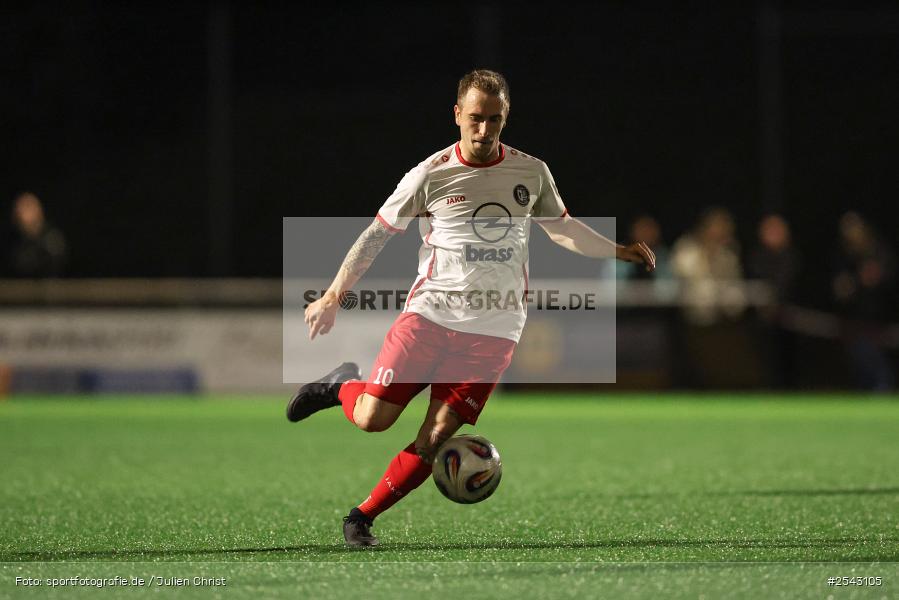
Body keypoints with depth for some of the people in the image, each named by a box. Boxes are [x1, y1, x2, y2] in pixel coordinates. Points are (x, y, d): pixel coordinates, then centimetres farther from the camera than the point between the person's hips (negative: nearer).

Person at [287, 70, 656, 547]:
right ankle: (343, 386, 24)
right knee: (372, 419, -11)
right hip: (429, 314, -2)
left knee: (436, 437, -9)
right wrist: (332, 298, 1)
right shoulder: (430, 176, -3)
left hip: (493, 331, 2)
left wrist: (619, 251, 15)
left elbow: (561, 228, 23)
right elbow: (376, 234, 4)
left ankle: (362, 517, 6)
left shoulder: (531, 173, 5)